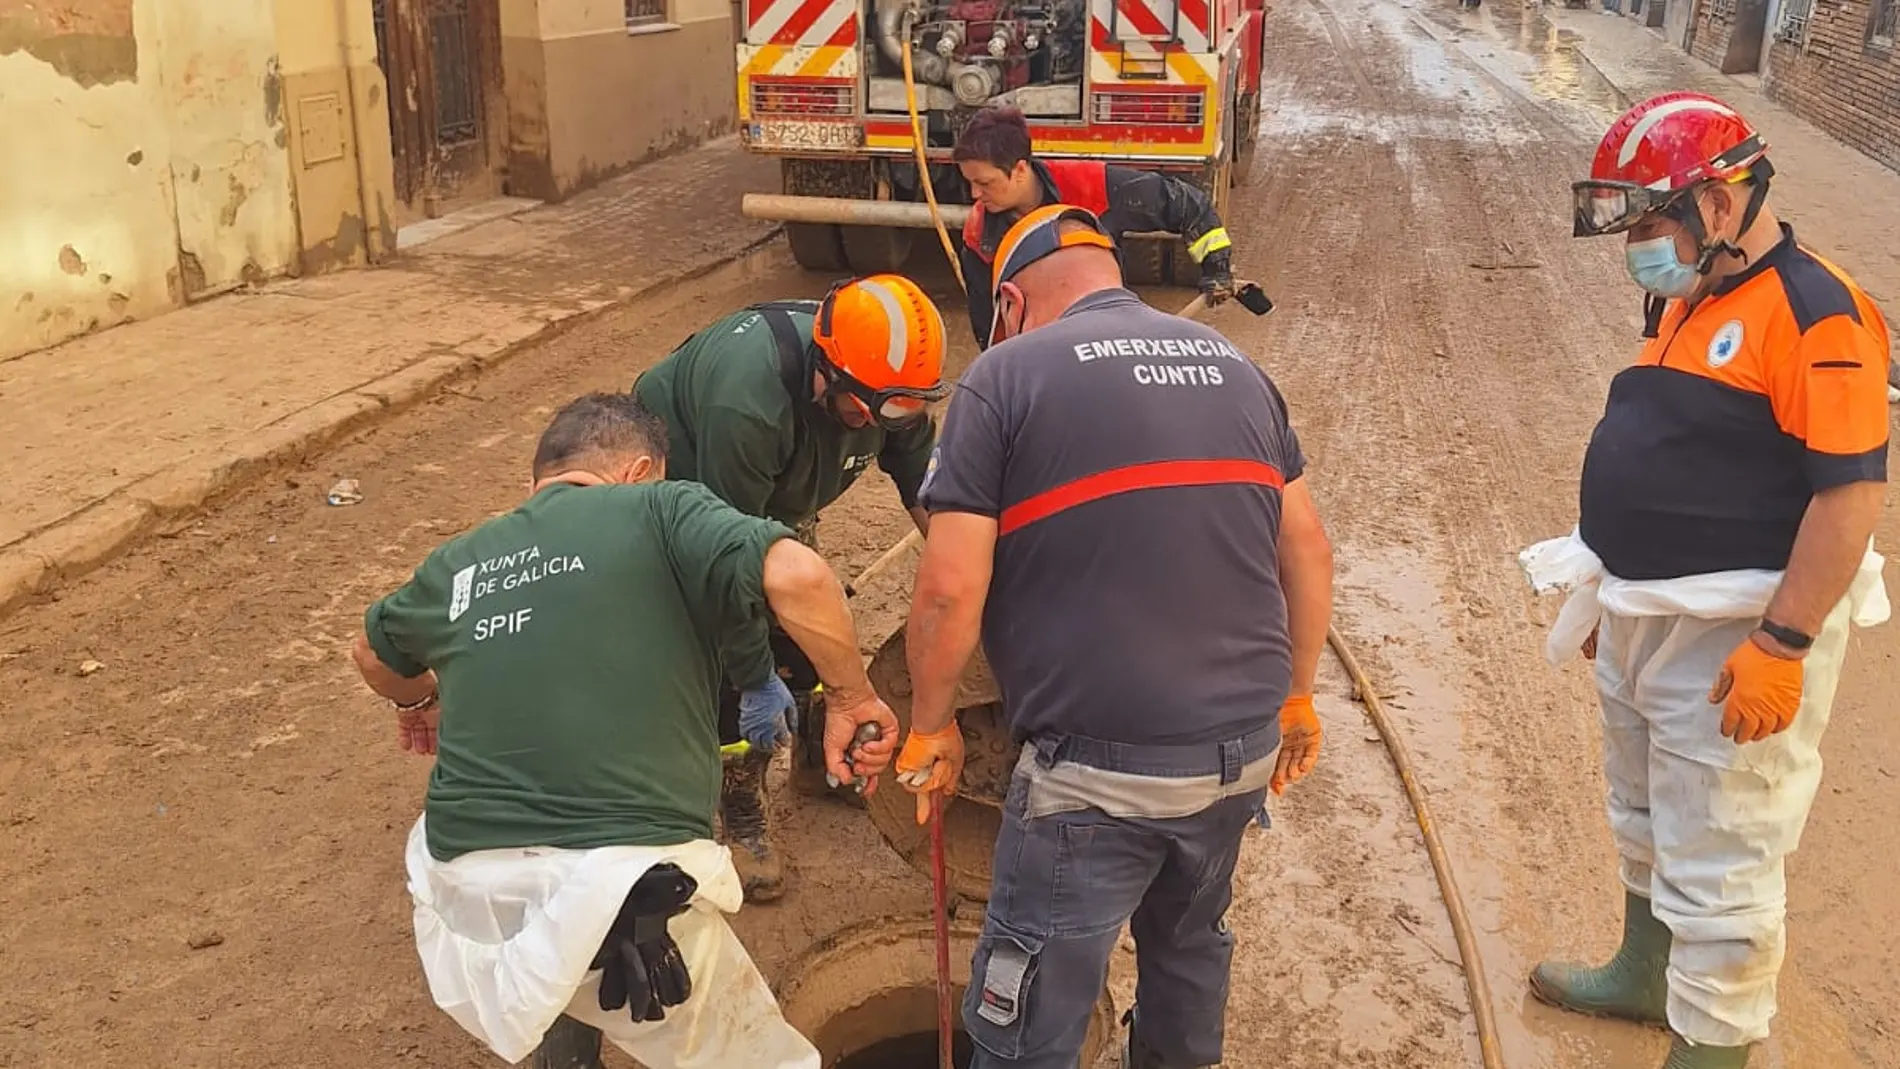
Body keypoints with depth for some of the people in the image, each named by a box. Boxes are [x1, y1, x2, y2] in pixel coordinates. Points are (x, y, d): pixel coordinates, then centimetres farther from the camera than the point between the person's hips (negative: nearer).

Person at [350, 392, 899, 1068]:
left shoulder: (458, 564, 16)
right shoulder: (655, 510, 1)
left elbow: (373, 653, 38)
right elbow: (797, 577, -17)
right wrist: (852, 698, -2)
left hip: (466, 893, 6)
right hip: (628, 892, -5)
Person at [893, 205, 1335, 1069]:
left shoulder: (1007, 375, -7)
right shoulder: (1234, 367, 11)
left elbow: (949, 591, -13)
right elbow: (1308, 554, 13)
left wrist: (931, 725, 2)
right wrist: (1295, 695, 24)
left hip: (1099, 769, -6)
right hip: (1242, 745, 6)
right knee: (1192, 945, 29)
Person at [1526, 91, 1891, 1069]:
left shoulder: (1814, 313, -20)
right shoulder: (1685, 301, 9)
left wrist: (1783, 645, -25)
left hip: (1734, 645, -9)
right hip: (1645, 619, 10)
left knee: (1718, 866, 2)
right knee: (1646, 824, 26)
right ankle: (1644, 975, 46)